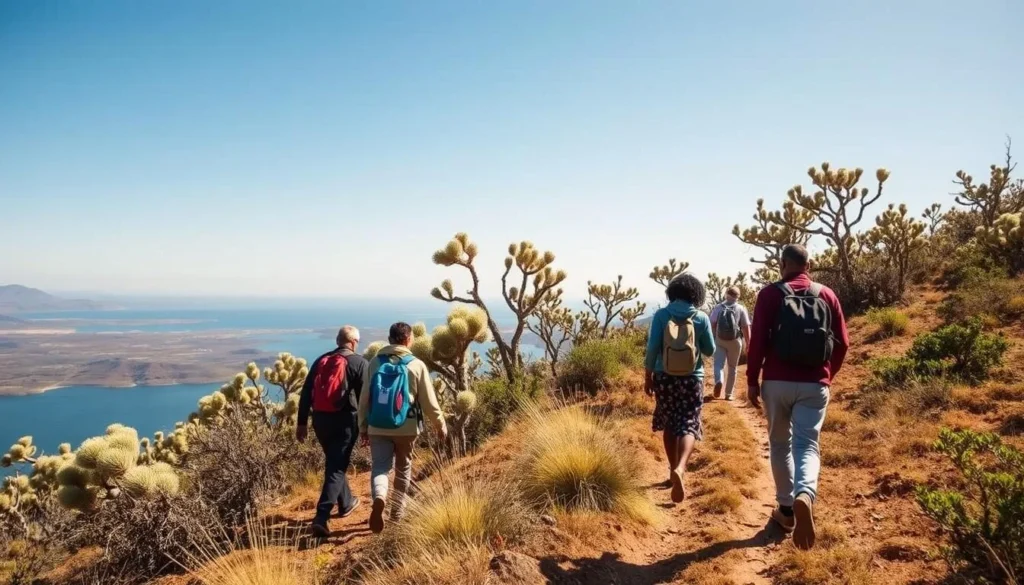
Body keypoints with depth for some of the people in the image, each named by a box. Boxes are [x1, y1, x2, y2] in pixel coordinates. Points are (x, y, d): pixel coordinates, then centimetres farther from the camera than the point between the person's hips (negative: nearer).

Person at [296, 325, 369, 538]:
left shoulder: (321, 360, 10)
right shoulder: (359, 363, -4)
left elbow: (306, 393, 8)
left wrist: (301, 423, 12)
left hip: (320, 419, 5)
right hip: (345, 420, -5)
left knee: (333, 463, 23)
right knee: (336, 468, -4)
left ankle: (346, 503, 40)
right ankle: (321, 518, -14)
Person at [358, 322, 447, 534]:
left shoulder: (375, 362, 1)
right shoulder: (417, 365, -6)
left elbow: (364, 398, 4)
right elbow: (429, 401, -4)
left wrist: (363, 426, 14)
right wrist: (440, 425, 9)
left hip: (378, 427, 1)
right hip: (406, 427, -1)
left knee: (379, 467, 2)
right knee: (403, 469, 16)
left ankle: (379, 498, -27)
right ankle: (397, 511, 25)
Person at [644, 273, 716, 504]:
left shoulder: (661, 315, -5)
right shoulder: (701, 318, -4)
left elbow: (652, 347, -6)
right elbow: (710, 350, 4)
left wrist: (648, 376, 3)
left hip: (664, 378, 1)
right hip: (692, 379, -1)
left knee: (669, 426, 17)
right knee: (688, 426, -2)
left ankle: (674, 470, 26)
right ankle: (680, 469, -25)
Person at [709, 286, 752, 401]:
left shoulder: (718, 307, 0)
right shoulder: (741, 309, -2)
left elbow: (712, 324, -4)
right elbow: (746, 328, -4)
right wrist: (748, 344, 3)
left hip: (719, 340, 0)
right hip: (735, 341, 0)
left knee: (718, 364, 3)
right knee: (732, 368, 12)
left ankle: (718, 382, -28)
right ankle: (728, 394, 16)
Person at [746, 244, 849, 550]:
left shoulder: (770, 293, -1)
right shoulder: (827, 295, 7)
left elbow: (758, 340, -7)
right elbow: (842, 343, 7)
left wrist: (752, 380, 1)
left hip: (777, 382, -1)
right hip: (814, 385, 1)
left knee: (781, 444, 15)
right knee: (806, 444, -2)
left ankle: (786, 510, 22)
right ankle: (804, 496, -31)